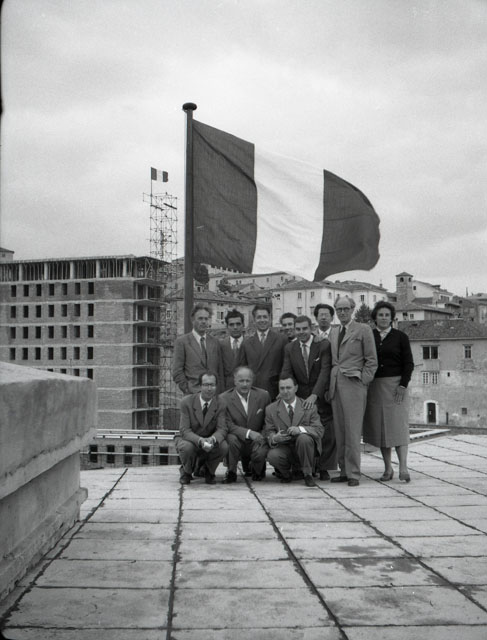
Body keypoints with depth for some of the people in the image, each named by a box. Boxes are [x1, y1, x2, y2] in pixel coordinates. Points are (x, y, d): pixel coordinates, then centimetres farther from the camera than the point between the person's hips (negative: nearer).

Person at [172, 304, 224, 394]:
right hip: (193, 394, -3)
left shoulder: (215, 342, 13)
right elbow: (177, 372, -1)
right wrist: (187, 390, -8)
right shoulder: (182, 341, 2)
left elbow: (220, 371, 13)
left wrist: (221, 393, 4)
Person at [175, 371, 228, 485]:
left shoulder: (220, 404, -10)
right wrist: (200, 441, -39)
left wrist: (212, 439, -41)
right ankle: (186, 471, 1)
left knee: (224, 447, -29)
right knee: (187, 447, -36)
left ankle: (209, 471, 4)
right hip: (188, 439, -2)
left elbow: (221, 429, -16)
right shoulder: (186, 402, -16)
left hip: (210, 441, 2)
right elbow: (185, 430, -19)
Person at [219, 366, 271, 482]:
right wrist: (248, 433, -26)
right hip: (238, 440, -1)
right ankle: (231, 472, -9)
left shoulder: (263, 395, 0)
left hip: (257, 439, 1)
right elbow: (228, 425, -13)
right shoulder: (224, 398, -7)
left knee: (261, 453, -30)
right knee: (232, 439, -34)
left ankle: (257, 470, 9)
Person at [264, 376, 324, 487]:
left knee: (304, 438, -34)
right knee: (272, 456, -33)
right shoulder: (271, 409, 3)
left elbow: (319, 430, -9)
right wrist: (274, 438, -23)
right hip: (284, 448, 1)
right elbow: (268, 432, 3)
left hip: (303, 449, 0)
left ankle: (308, 474, -11)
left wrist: (300, 429, -29)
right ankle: (285, 473, 4)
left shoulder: (309, 407, -1)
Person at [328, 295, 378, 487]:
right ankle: (343, 470, 11)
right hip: (336, 384, 6)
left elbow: (371, 361, 1)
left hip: (353, 383, -5)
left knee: (353, 430, -7)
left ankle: (353, 473, -2)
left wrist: (363, 381, -7)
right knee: (339, 430, 5)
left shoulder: (363, 330, 2)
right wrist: (330, 384, 11)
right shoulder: (333, 333, 19)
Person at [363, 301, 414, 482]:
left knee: (399, 424, -10)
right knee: (380, 427, 2)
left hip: (396, 384, -2)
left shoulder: (400, 337, 4)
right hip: (374, 386, 2)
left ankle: (403, 468, -16)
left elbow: (409, 363, 1)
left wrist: (403, 385, -10)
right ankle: (388, 468, 8)